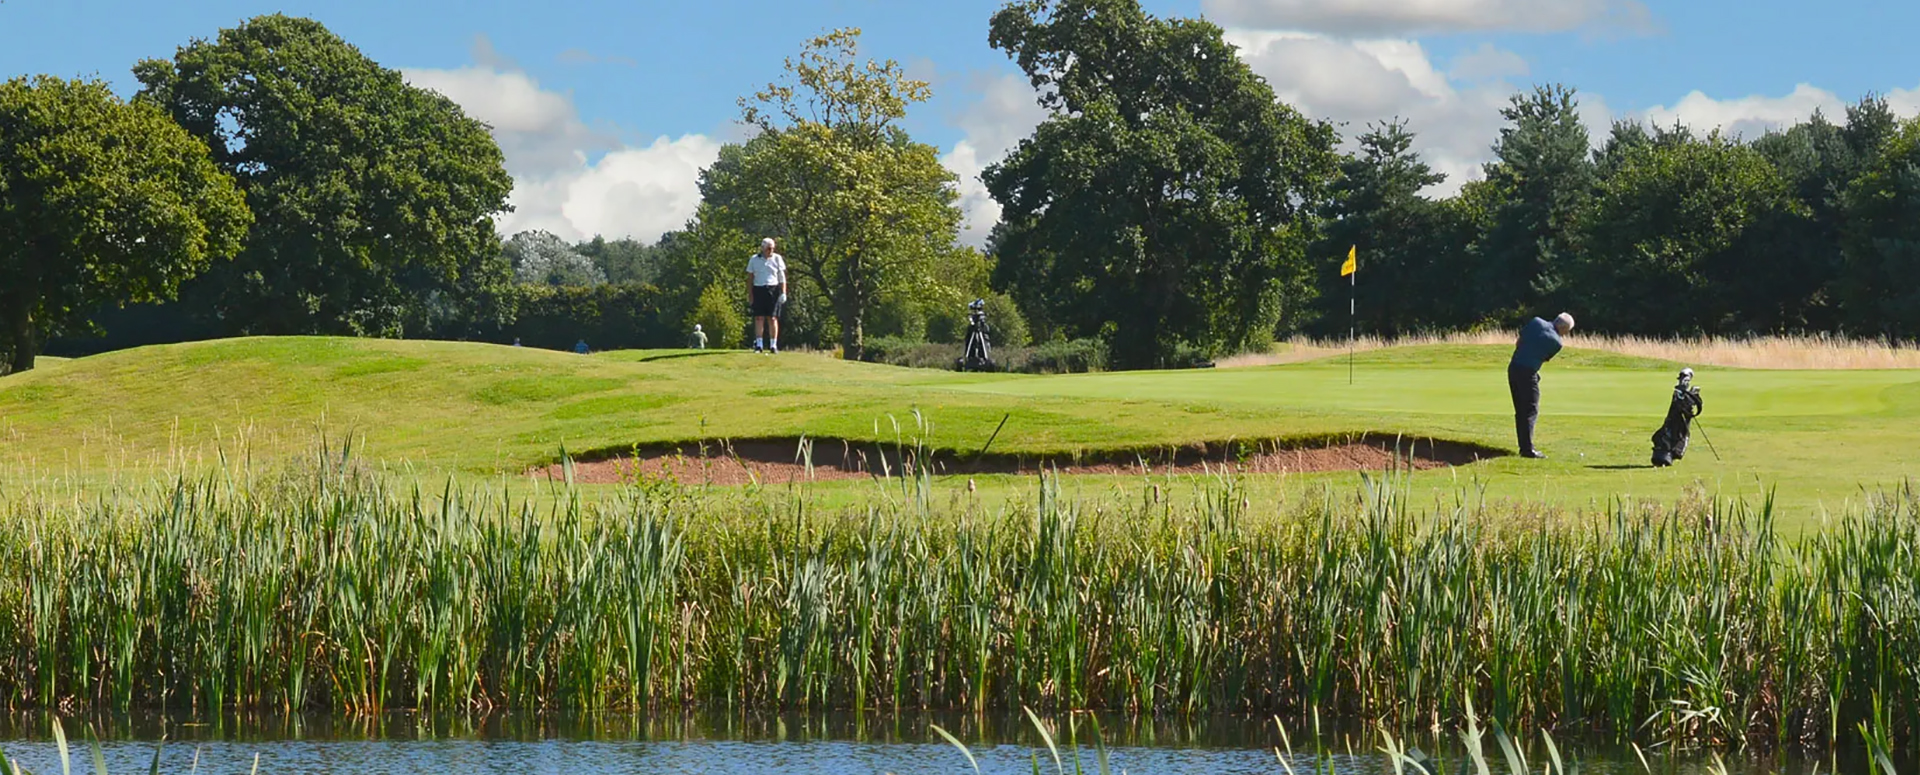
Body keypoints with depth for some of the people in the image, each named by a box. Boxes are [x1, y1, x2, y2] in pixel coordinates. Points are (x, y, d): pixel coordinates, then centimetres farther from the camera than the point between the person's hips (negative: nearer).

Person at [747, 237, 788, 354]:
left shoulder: (777, 259, 6)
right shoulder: (754, 260, 7)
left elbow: (782, 277, 6)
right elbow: (750, 277, 8)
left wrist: (783, 293, -3)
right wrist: (749, 294, 1)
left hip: (773, 290, -1)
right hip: (758, 290, 1)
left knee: (772, 318, -5)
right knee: (759, 318, -5)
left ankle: (773, 345, -3)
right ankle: (759, 345, -4)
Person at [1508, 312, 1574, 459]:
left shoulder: (1535, 322, 5)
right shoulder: (1556, 342, -7)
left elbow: (1518, 343, 10)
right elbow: (1545, 360, 6)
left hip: (1513, 368, 6)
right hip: (1528, 372, -6)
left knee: (1520, 411, 12)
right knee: (1531, 411, -1)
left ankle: (1524, 447, 16)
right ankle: (1528, 449, -7)